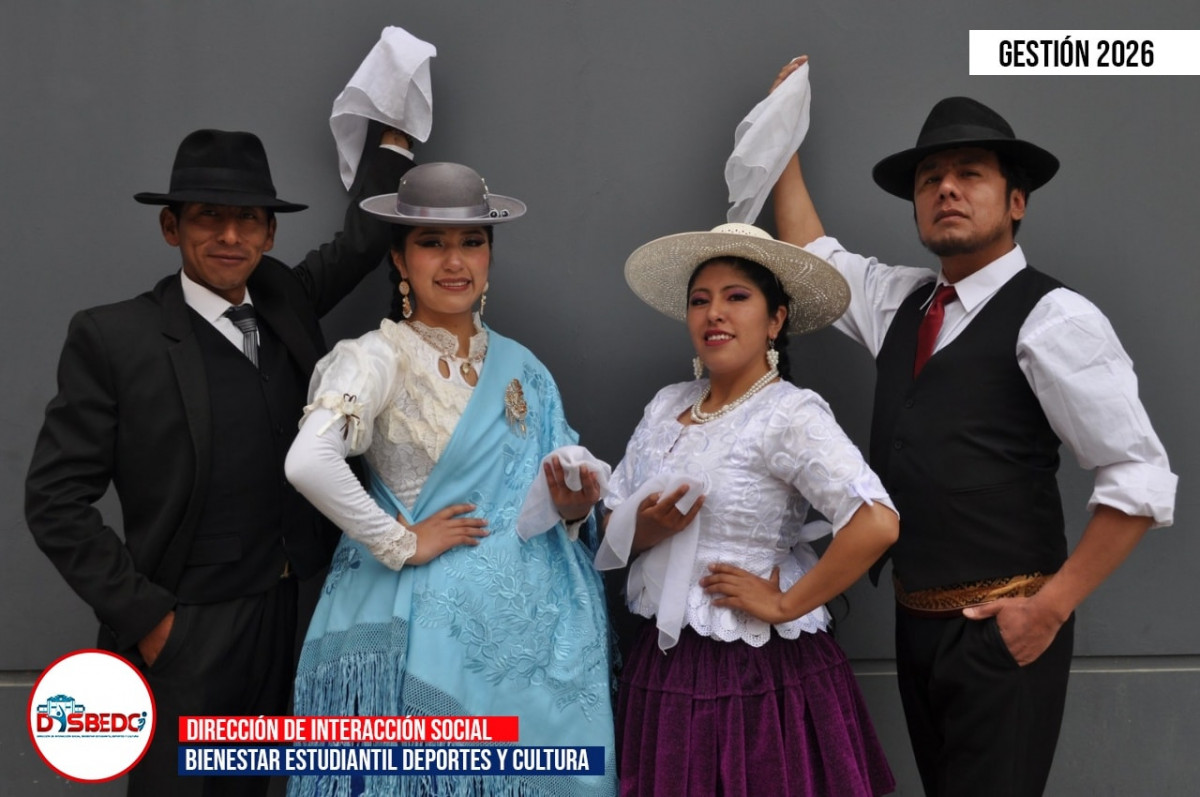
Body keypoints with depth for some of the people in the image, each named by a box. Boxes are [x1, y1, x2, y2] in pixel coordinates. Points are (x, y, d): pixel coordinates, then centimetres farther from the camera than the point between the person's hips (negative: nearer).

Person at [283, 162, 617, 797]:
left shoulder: (520, 367, 8)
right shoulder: (379, 357, -9)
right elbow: (308, 462, -26)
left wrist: (572, 509, -6)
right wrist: (401, 544, -18)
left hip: (534, 621, 5)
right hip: (431, 618, -5)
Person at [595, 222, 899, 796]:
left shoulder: (790, 414, -14)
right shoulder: (666, 405, 6)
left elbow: (876, 524, -26)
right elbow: (613, 529, 10)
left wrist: (786, 605, -18)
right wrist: (645, 529, -12)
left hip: (759, 676, -6)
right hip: (664, 665, 6)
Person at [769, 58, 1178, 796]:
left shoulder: (1051, 317, -12)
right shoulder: (899, 301, 9)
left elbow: (1143, 480, -14)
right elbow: (811, 257, 25)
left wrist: (1052, 606, -16)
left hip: (1001, 626, -7)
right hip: (916, 620, 7)